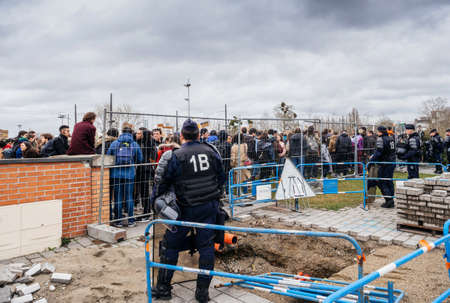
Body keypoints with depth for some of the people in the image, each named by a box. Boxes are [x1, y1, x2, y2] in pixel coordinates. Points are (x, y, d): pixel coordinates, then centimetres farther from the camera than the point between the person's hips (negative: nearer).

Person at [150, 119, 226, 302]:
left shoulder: (177, 156, -12)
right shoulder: (211, 151, 1)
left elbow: (165, 182, -6)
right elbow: (222, 177, 10)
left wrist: (154, 199, 10)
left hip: (187, 209, -4)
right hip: (210, 206, 4)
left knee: (170, 245, 11)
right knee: (206, 246, 11)